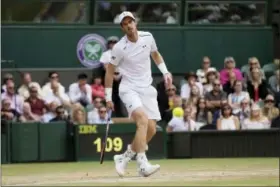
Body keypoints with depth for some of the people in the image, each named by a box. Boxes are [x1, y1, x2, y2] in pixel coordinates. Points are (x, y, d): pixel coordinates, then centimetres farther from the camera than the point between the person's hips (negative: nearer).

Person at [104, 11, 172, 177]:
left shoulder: (148, 37, -1)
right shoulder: (119, 48, -12)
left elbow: (155, 54, 20)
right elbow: (110, 72, -2)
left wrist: (165, 72, 6)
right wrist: (108, 97, -1)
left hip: (147, 89, 5)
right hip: (129, 89, -5)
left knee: (151, 129, -1)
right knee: (143, 120, -28)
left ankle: (125, 157, 20)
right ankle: (143, 165, -34)